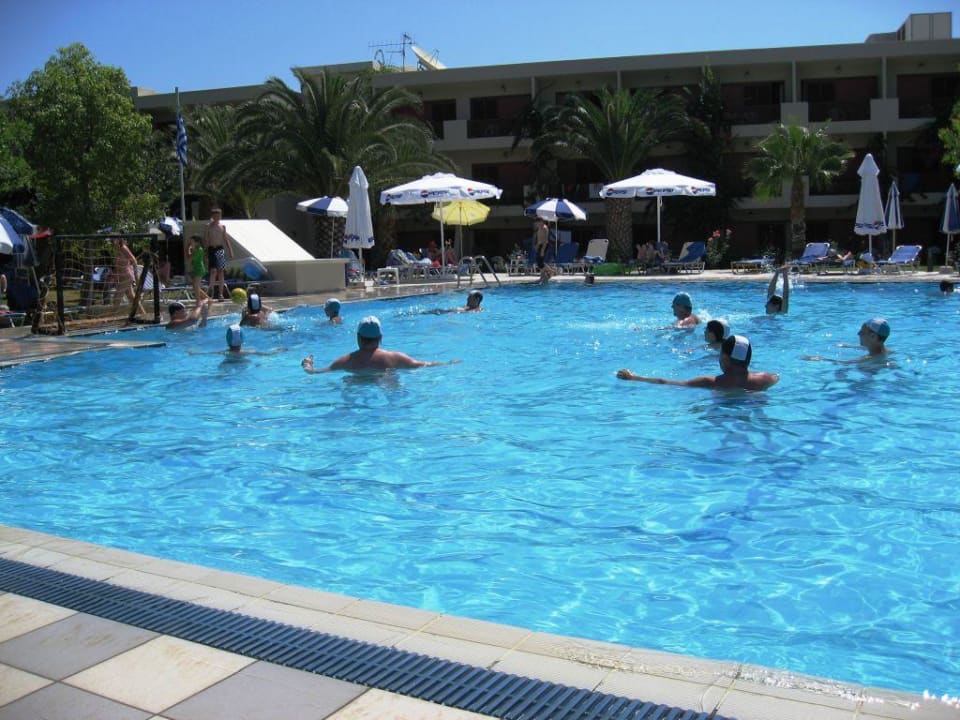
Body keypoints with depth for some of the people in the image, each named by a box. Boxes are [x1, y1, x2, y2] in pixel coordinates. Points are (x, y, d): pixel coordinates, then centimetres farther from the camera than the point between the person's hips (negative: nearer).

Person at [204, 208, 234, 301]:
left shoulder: (222, 227, 10)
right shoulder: (209, 226, 2)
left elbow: (226, 239, 14)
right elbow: (205, 239, 1)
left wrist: (230, 250, 8)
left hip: (220, 249, 3)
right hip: (212, 249, -3)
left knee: (221, 271, 4)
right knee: (213, 271, -14)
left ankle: (221, 293, 7)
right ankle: (211, 291, -7)